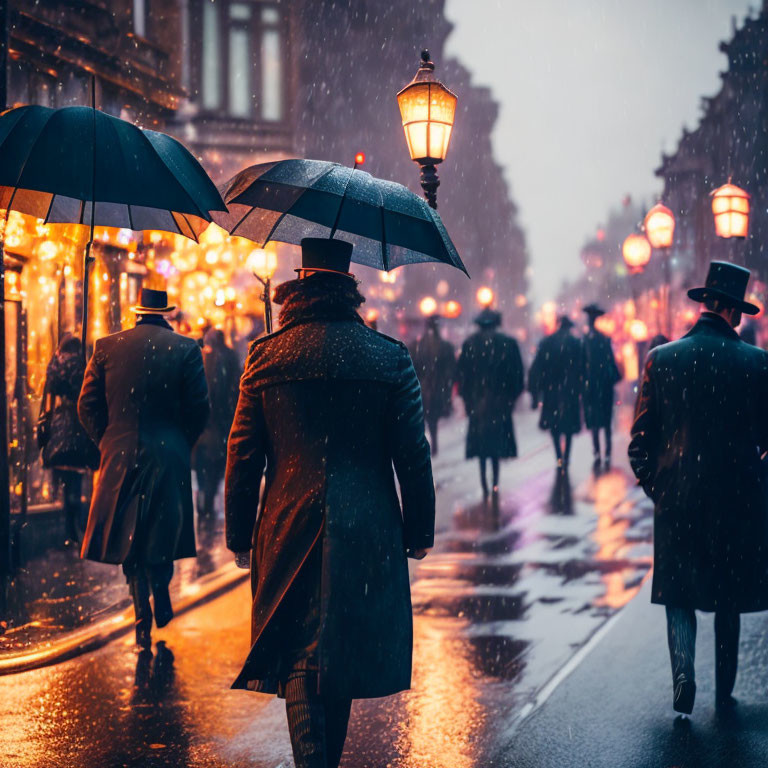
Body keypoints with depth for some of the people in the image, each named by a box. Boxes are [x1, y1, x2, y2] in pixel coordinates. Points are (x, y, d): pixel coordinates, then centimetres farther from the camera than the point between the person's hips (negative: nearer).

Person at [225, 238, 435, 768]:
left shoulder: (265, 356, -1)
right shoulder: (390, 357, -3)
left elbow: (243, 457, 1)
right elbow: (413, 456, -2)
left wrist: (239, 535, 10)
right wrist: (418, 532, 8)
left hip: (288, 533, 0)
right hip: (365, 535, 1)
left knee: (300, 662, 3)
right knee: (343, 655, 16)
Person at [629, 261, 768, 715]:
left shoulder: (662, 359, -5)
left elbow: (641, 438, -2)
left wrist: (652, 485, 11)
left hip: (678, 496, 0)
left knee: (679, 592, 11)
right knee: (728, 595, 14)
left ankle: (684, 668, -12)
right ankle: (725, 690, 21)